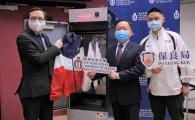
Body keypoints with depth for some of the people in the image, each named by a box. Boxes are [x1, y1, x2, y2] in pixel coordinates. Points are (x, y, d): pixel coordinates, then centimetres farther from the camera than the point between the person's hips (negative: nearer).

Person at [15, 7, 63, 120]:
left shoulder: (44, 37, 13)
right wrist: (56, 47, -10)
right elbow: (39, 59, -22)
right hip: (32, 90, -8)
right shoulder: (23, 38, -14)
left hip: (47, 88, 8)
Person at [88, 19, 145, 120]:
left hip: (130, 96, -5)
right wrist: (95, 74, -11)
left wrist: (118, 75, -20)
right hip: (114, 95, 5)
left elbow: (139, 69, -17)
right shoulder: (110, 49, 12)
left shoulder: (137, 48, -5)